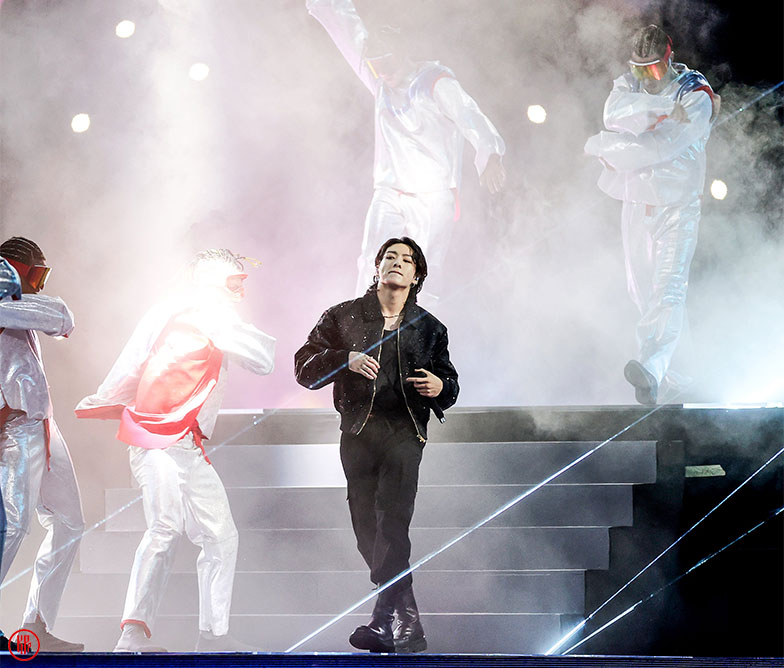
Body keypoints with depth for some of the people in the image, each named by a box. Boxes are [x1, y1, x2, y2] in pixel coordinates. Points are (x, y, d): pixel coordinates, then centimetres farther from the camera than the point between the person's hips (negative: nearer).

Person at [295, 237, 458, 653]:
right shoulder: (343, 317, 11)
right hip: (357, 433, 2)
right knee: (366, 531, 2)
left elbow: (449, 382, 21)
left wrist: (441, 387, -3)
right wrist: (345, 360, -13)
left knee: (391, 524, -17)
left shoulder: (429, 329, 14)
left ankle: (385, 619, -18)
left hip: (404, 434, -1)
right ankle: (406, 619, 13)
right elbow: (305, 367, 4)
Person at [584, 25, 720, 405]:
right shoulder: (630, 84, 2)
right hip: (636, 204, 6)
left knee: (669, 289, -20)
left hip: (678, 206, -6)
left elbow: (660, 146, -25)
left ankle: (652, 368, -38)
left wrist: (603, 146, -16)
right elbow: (615, 114, -21)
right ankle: (661, 365, 26)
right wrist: (664, 106, -32)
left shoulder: (697, 97, -15)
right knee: (642, 290, 11)